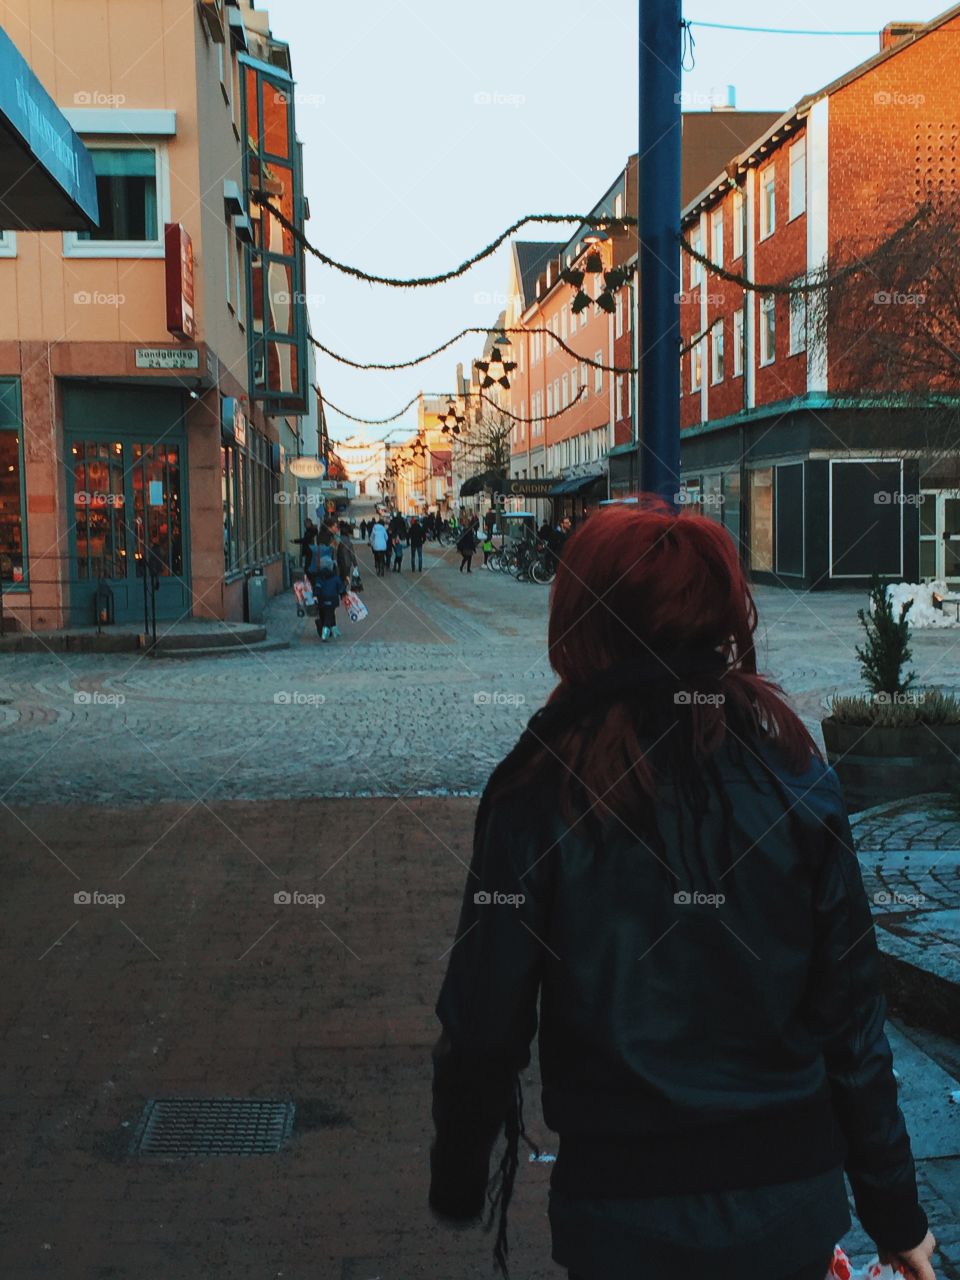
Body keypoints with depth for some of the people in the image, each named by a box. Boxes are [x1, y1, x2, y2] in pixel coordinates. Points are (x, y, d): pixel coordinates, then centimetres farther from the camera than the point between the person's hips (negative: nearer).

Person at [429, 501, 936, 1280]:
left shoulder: (540, 789, -13)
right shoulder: (795, 771, -7)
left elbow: (485, 1025, -10)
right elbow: (852, 1011, -4)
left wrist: (457, 1183, 6)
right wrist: (894, 1210, 7)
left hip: (624, 1213, -2)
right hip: (791, 1196, 3)